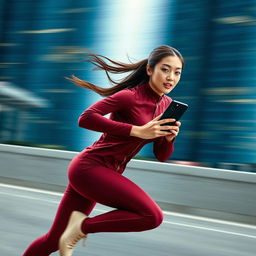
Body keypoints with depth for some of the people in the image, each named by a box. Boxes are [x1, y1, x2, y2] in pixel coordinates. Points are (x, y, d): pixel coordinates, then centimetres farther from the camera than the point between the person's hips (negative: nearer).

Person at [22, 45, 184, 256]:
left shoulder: (167, 105, 8)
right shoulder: (130, 96, -14)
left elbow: (162, 156, 12)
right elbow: (86, 118, -25)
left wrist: (170, 137, -10)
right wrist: (137, 131, -26)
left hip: (108, 173, 8)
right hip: (90, 166, -8)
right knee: (153, 216, -20)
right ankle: (83, 225, -5)